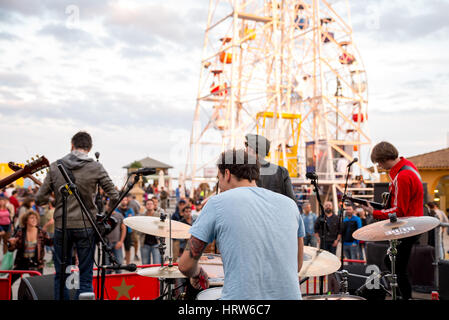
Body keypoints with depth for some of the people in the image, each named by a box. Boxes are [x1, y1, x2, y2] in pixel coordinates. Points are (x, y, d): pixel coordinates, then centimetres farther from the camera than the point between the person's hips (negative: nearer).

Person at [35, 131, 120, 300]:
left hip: (61, 226, 2)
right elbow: (114, 196, -5)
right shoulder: (96, 167, -5)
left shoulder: (55, 167, 1)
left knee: (61, 276, 14)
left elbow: (40, 199, 2)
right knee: (85, 277, 5)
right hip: (86, 226, -2)